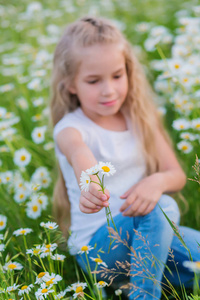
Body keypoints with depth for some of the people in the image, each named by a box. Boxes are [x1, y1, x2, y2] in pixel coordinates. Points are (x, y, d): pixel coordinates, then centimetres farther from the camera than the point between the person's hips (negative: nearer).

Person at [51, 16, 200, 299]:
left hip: (146, 232, 6)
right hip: (96, 247, -5)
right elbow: (80, 155, -39)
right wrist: (91, 186, -63)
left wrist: (158, 181, -26)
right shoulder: (70, 129, -13)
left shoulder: (140, 117, 3)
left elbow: (177, 175, 0)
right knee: (162, 207, -32)